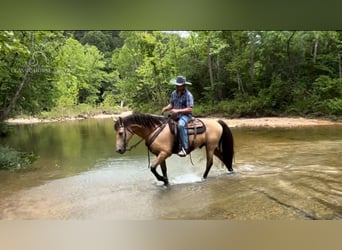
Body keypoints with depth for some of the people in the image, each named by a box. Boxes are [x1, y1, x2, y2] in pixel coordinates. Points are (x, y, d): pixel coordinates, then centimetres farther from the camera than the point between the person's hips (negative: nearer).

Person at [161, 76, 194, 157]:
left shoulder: (188, 95, -11)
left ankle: (185, 148, -34)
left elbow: (190, 109, -16)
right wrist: (166, 108, -6)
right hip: (175, 115, 8)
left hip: (185, 115, -8)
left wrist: (177, 110, -24)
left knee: (181, 125, -37)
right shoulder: (174, 93, 9)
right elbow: (171, 104, 17)